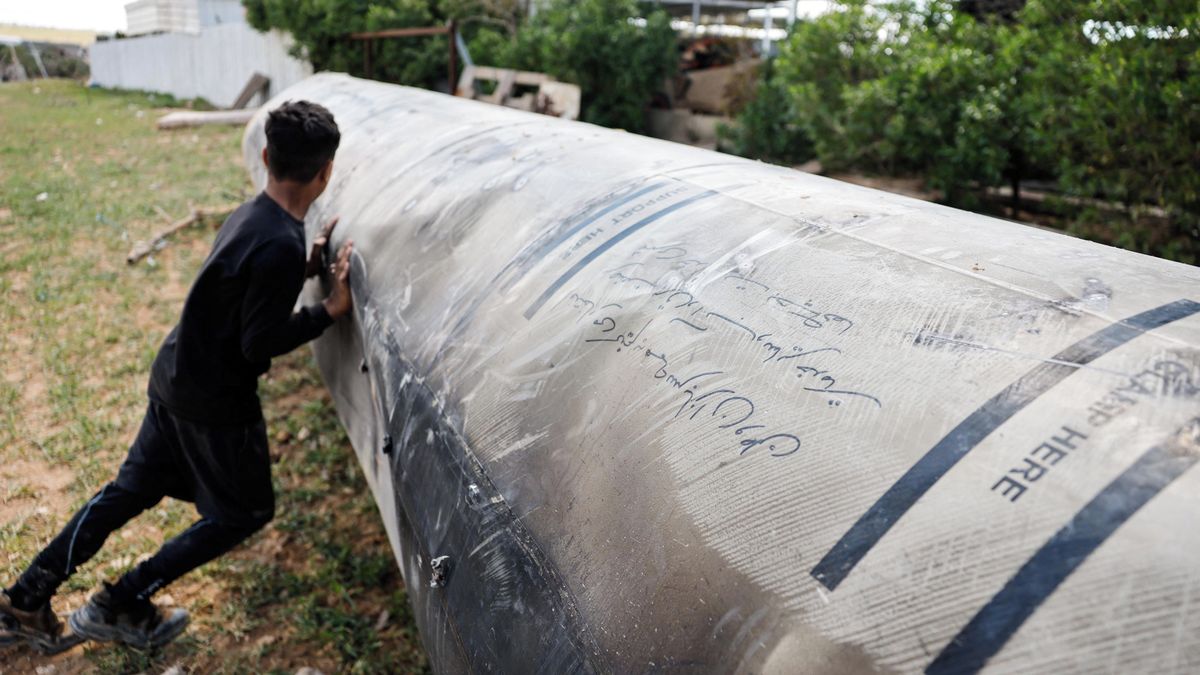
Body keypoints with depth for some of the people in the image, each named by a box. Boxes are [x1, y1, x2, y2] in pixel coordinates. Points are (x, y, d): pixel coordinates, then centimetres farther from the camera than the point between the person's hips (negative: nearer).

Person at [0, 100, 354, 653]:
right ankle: (118, 607, 17)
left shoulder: (248, 216, 2)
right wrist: (330, 310, -17)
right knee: (244, 513, 11)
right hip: (217, 402, -9)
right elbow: (260, 345, -23)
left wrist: (305, 268, 8)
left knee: (130, 490, 21)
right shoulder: (282, 246, -28)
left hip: (174, 379, 9)